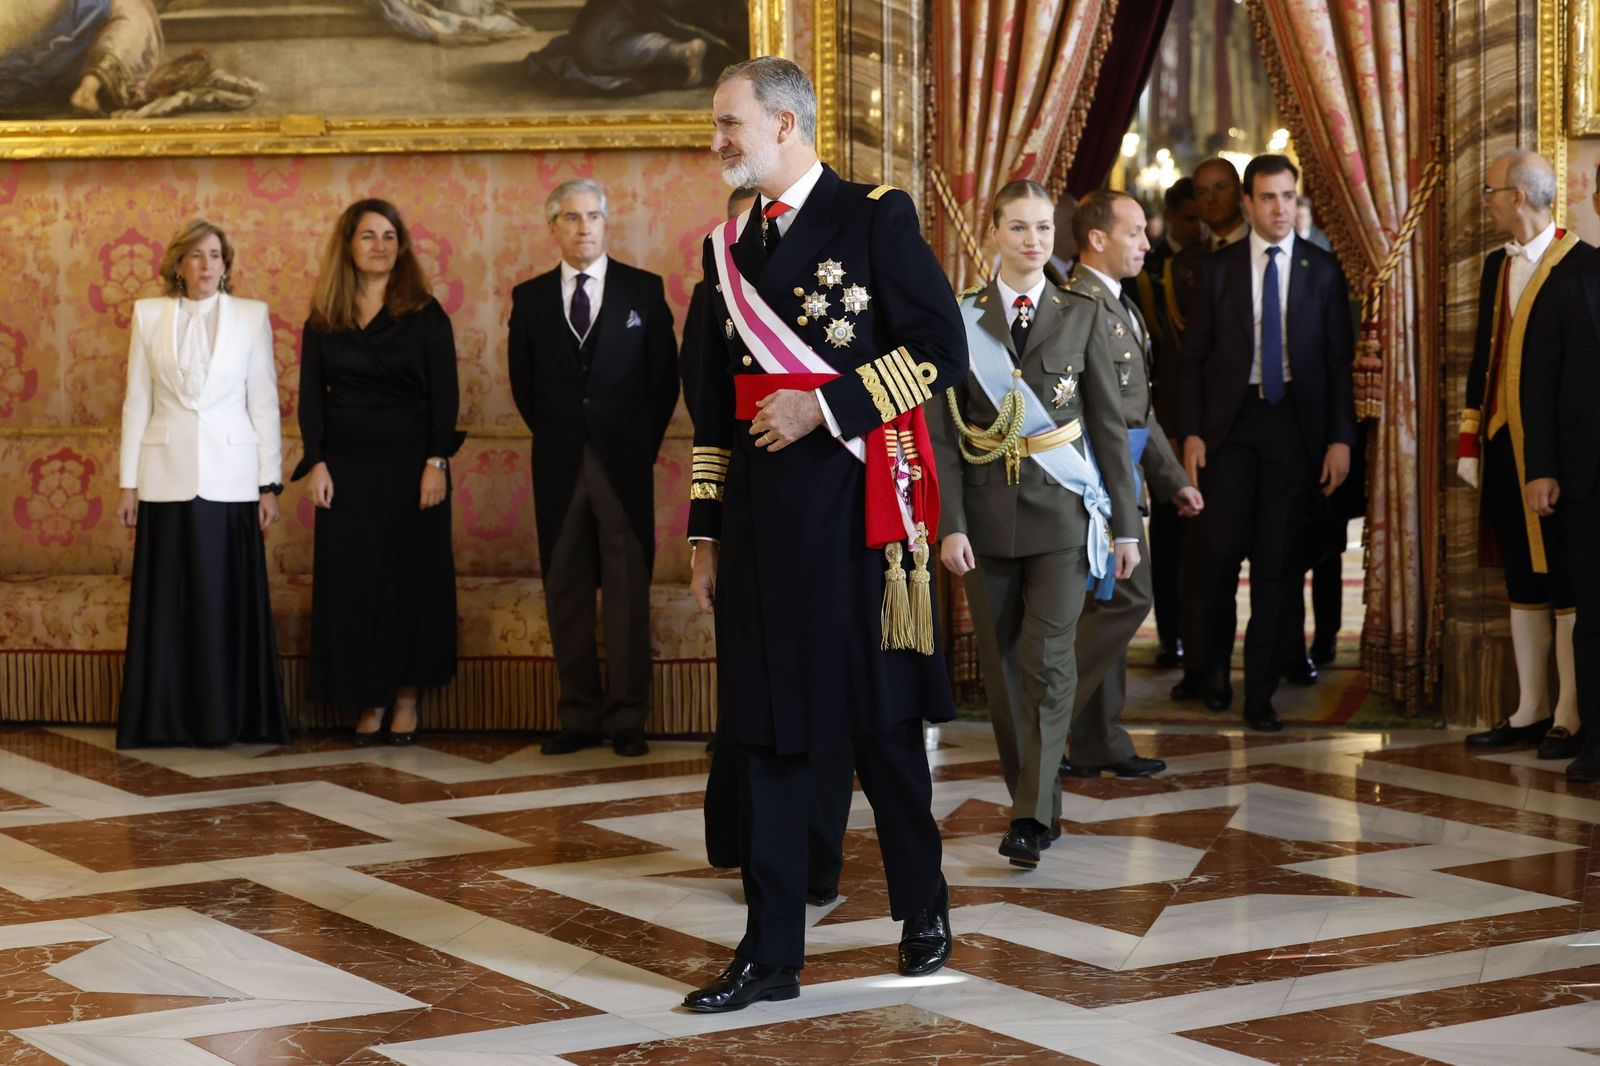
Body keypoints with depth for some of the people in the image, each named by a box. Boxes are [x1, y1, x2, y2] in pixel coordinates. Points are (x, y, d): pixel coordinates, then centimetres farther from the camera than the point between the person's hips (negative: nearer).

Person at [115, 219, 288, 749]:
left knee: (230, 598, 0)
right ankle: (167, 719, 10)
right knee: (168, 601, 3)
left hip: (230, 478, 0)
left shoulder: (252, 315, 4)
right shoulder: (149, 314, 6)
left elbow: (264, 403, 3)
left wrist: (270, 484, -1)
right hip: (167, 477, 1)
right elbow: (137, 402, 6)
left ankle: (232, 717, 8)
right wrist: (128, 483, 3)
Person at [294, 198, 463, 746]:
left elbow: (444, 394, -4)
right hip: (346, 465, 2)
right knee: (351, 577, 2)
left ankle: (407, 696, 11)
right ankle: (370, 699, 10)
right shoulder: (323, 321, 7)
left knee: (411, 574, 1)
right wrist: (316, 464, -5)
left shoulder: (425, 315, 0)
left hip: (408, 461, -2)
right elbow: (310, 397, 6)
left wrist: (436, 462, -13)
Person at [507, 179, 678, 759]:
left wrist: (644, 444, 3)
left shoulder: (644, 290, 3)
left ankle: (627, 718, 2)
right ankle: (579, 716, 9)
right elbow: (523, 381, 15)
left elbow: (665, 374, 5)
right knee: (566, 591, 4)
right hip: (559, 465, 2)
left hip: (624, 460, -2)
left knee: (628, 590, -1)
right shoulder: (530, 297, 8)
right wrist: (553, 435, 10)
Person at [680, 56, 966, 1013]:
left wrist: (826, 403, -16)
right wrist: (708, 533, 14)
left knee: (883, 720, 6)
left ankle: (924, 911, 26)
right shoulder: (732, 248, 13)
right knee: (768, 728, 5)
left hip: (853, 510, -5)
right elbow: (717, 403, 16)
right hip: (760, 516, 5)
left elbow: (943, 349, -10)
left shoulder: (876, 217, -4)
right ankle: (771, 954, 10)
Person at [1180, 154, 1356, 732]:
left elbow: (1340, 359, 4)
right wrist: (1191, 432, -3)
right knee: (1223, 548, -7)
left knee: (1274, 560, 2)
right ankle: (1217, 658, 19)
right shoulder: (1220, 268, 5)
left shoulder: (1323, 270, 4)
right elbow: (1194, 355, 6)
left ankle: (1260, 693, 8)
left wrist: (1340, 439, -3)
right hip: (1231, 422, 0)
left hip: (1293, 421, 0)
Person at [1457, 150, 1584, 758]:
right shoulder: (1497, 265, 13)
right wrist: (1470, 441, 12)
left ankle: (1569, 717, 4)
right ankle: (1529, 712, 17)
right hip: (1504, 445, 7)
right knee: (1521, 579, 11)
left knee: (1566, 580, -1)